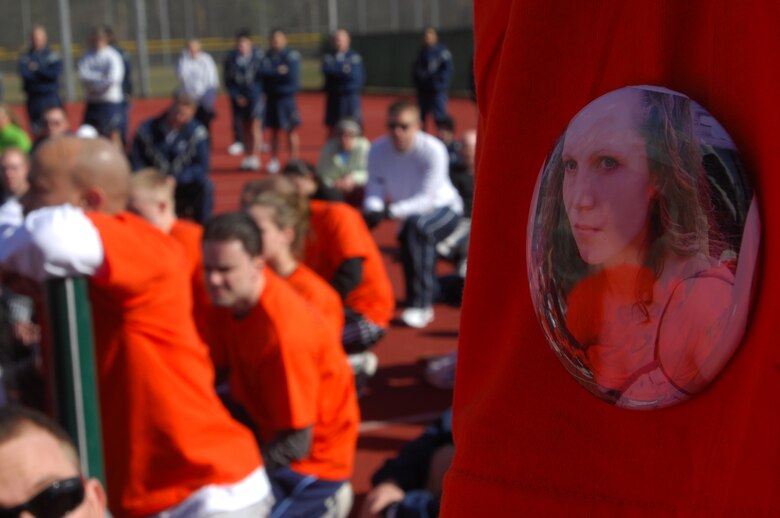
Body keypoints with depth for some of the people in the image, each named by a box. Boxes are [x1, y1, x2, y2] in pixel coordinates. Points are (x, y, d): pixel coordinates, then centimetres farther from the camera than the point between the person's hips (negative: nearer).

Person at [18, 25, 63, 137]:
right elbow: (24, 73, -9)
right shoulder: (25, 58, 7)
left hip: (51, 98, -1)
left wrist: (36, 69, -7)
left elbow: (55, 73, -11)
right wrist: (44, 73, -9)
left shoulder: (53, 56, 3)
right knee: (36, 131, 3)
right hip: (34, 98, 2)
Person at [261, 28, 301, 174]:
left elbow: (292, 76, -13)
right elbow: (263, 73, 0)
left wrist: (272, 74, -7)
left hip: (287, 97, -4)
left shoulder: (292, 55, -5)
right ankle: (274, 161, 16)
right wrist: (279, 72, -8)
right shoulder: (268, 56, 9)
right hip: (272, 98, 4)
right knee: (274, 130, 9)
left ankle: (294, 161, 5)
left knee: (291, 130, 0)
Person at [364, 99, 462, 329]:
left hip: (443, 208, -6)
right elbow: (374, 185, -17)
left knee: (417, 227, -35)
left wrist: (394, 210, -48)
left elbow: (426, 199, -33)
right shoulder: (378, 149, -17)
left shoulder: (433, 150, -29)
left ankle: (420, 304, -32)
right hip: (409, 213, 6)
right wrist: (373, 208, -41)